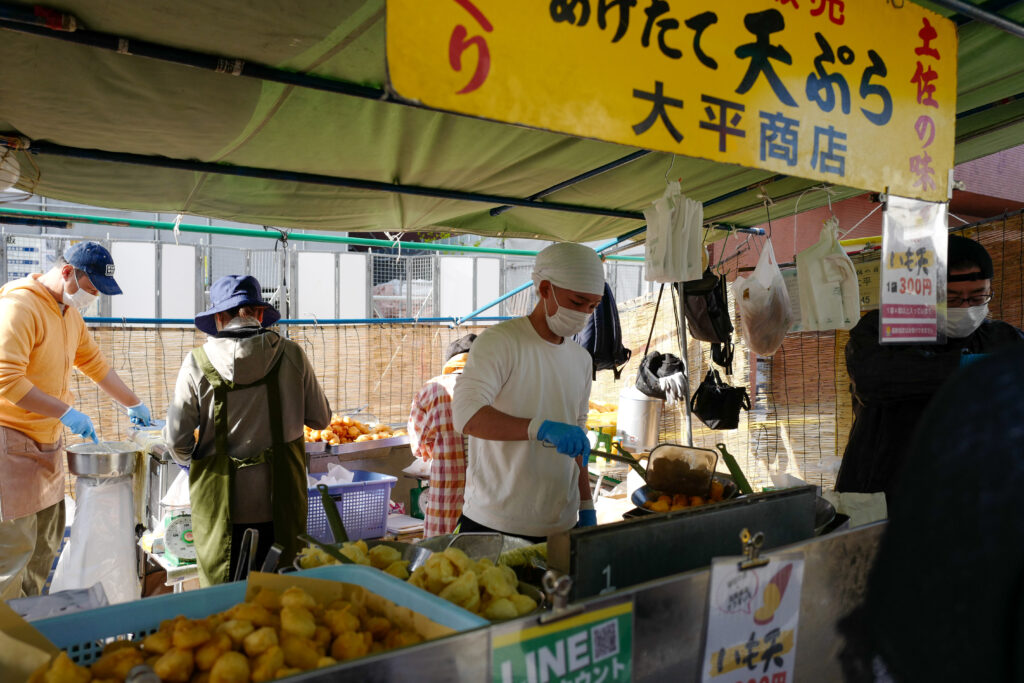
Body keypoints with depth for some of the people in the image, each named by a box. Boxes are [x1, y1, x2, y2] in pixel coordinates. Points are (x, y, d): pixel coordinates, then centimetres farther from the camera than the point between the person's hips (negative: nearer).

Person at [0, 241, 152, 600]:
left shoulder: (70, 312, 12)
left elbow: (95, 363, 23)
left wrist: (133, 404, 26)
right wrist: (66, 412, -24)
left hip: (48, 441, 9)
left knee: (47, 540, 14)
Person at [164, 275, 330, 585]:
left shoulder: (198, 363, -7)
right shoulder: (291, 354, -4)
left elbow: (177, 441, -5)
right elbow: (321, 418, 5)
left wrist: (192, 460, 17)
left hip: (221, 500, -1)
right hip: (280, 499, 1)